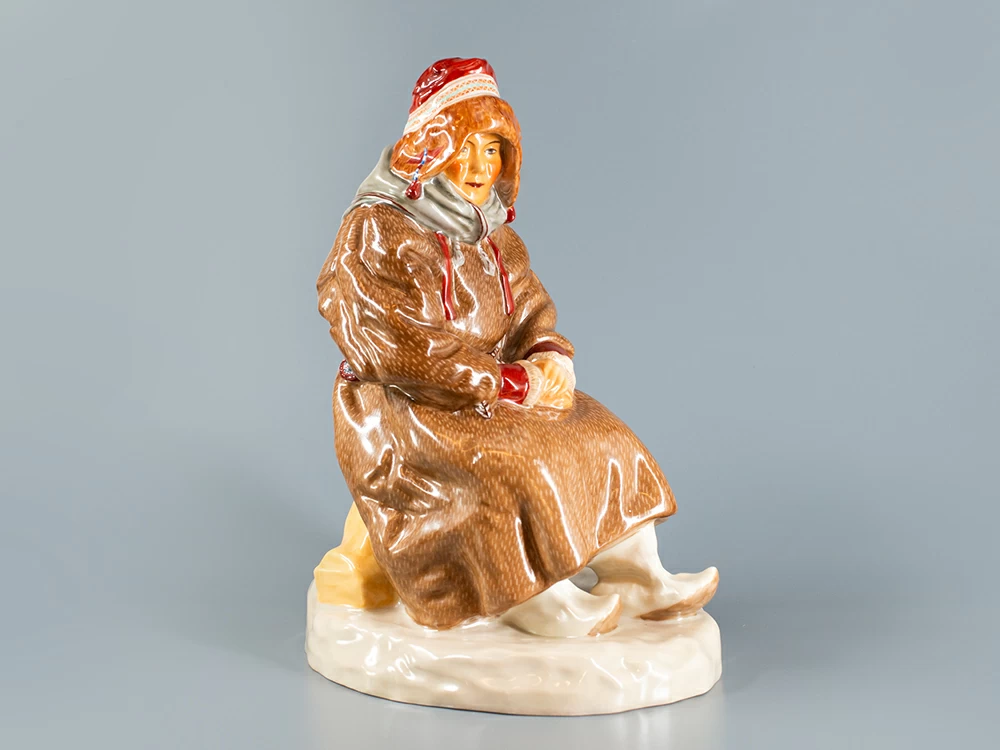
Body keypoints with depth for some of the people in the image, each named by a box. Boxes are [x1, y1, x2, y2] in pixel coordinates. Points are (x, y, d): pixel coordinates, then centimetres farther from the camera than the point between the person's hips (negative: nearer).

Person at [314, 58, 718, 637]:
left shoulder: (497, 241, 14)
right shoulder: (375, 235, -13)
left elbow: (533, 314, 8)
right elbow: (404, 349, -22)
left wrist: (550, 358, -18)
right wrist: (510, 383, -25)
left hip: (493, 397, 8)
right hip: (400, 414, -8)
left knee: (600, 440, -6)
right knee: (505, 466, -31)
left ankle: (639, 577, -10)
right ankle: (552, 606, -23)